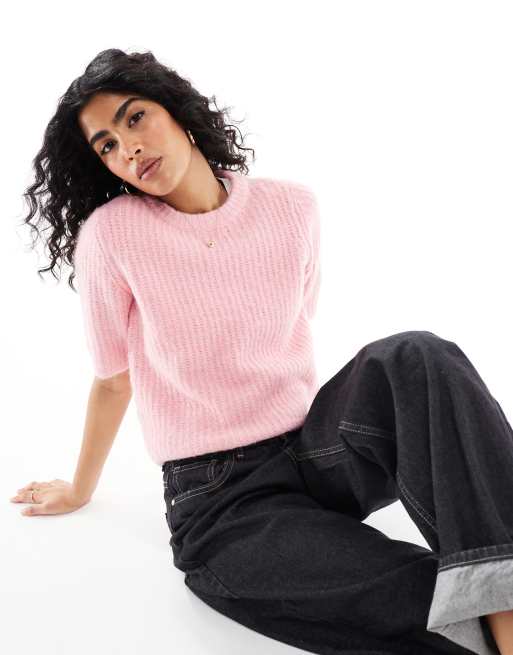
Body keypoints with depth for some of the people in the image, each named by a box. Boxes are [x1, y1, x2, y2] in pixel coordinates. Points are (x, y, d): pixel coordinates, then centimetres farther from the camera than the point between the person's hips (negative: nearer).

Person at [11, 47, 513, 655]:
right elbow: (113, 380, 4)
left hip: (315, 448, 4)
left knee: (415, 357, -29)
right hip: (218, 501, -3)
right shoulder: (111, 233, -8)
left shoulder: (292, 206, 2)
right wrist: (79, 489, 16)